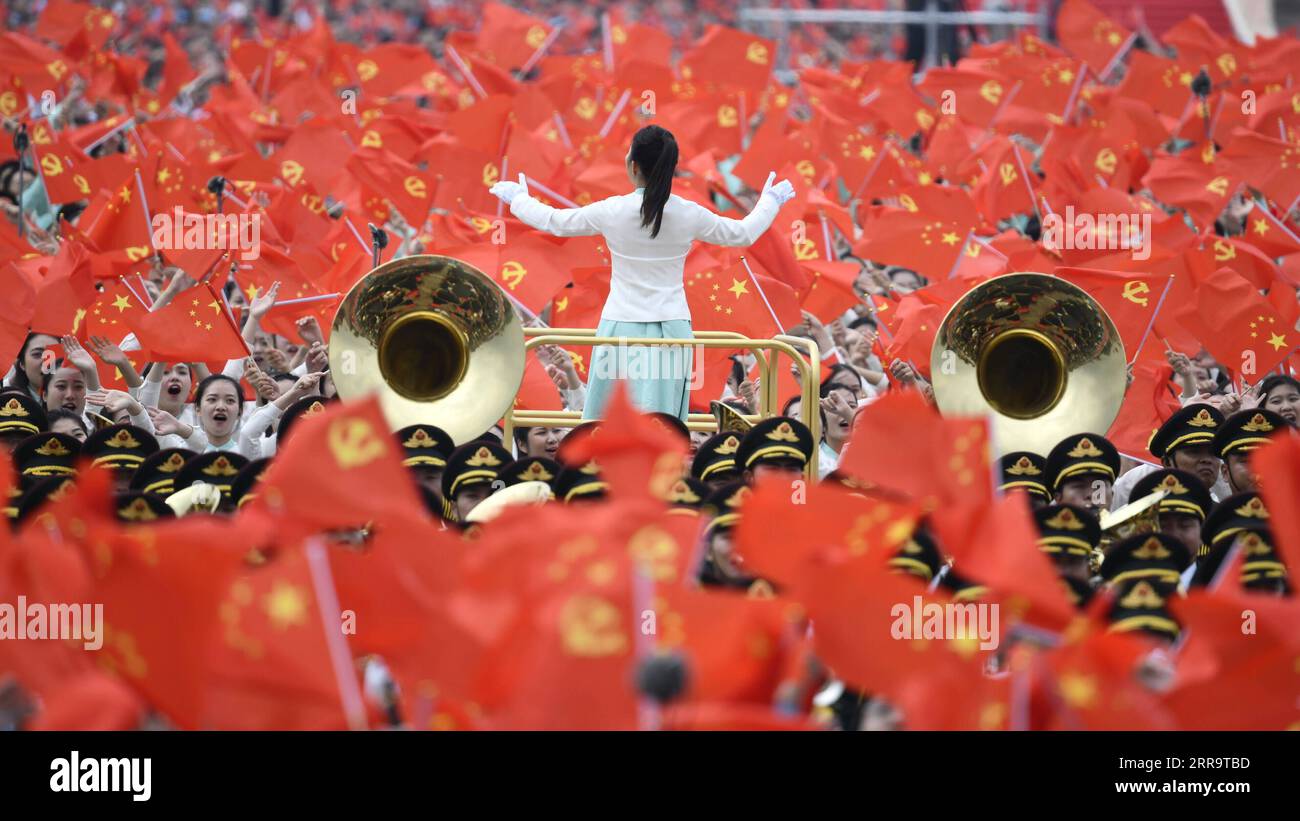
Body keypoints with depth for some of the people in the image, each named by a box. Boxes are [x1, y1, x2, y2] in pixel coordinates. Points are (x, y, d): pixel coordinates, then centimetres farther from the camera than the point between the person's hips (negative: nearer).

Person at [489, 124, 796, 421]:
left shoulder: (612, 212, -9)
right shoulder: (689, 214, -5)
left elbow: (553, 221, 6)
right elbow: (744, 233, 11)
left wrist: (519, 199, 26)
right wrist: (769, 202, 30)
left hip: (623, 326, -1)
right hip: (671, 328, 1)